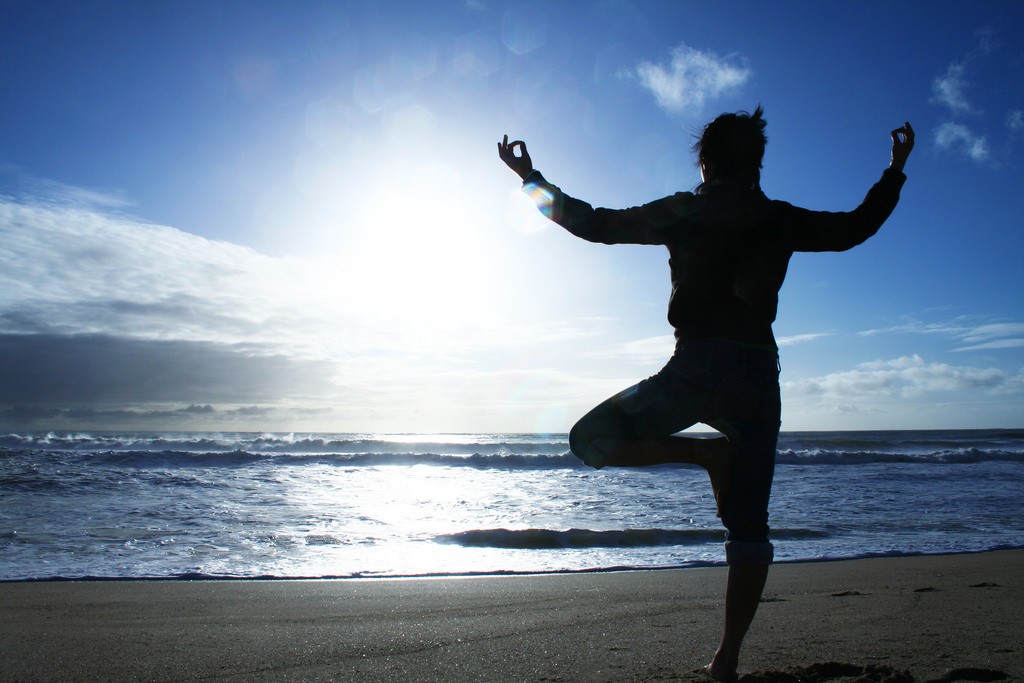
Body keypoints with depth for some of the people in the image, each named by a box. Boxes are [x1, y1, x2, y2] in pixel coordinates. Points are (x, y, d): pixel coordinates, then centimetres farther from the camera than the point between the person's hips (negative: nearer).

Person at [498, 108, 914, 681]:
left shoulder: (680, 212, 6)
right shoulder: (781, 219, 12)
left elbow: (595, 224, 9)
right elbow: (856, 228, 26)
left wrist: (532, 180, 20)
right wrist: (896, 170, 40)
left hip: (696, 367, -4)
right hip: (758, 373, 4)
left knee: (592, 438, 8)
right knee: (749, 527, 9)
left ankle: (705, 452, -6)